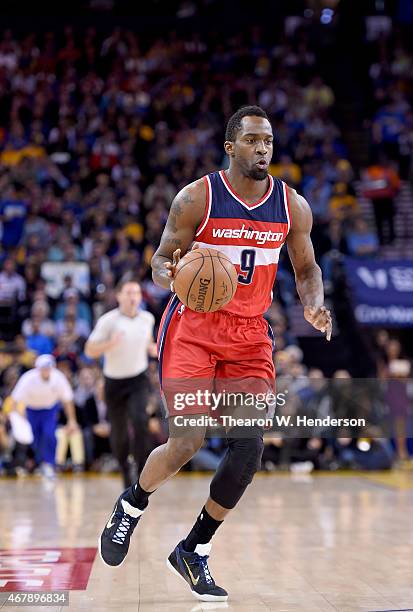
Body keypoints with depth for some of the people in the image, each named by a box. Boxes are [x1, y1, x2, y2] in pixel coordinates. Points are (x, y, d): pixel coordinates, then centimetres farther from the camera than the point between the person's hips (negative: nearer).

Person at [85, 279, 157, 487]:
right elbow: (89, 351, -14)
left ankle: (142, 470, -15)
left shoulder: (148, 318, -2)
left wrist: (152, 348, -3)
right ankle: (125, 469, 34)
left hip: (138, 379, 1)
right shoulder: (108, 320, -14)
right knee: (118, 431, 7)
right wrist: (111, 343, -31)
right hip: (114, 382, -1)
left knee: (140, 420, -22)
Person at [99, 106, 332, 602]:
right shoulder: (196, 198, -8)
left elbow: (306, 268, 13)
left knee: (249, 446, -7)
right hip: (193, 327, -4)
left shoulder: (293, 206, 2)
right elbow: (162, 259, -3)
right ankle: (130, 506, 17)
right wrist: (170, 274, -27)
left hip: (250, 336, 4)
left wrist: (314, 305, -8)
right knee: (188, 441, -15)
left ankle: (194, 552, 11)